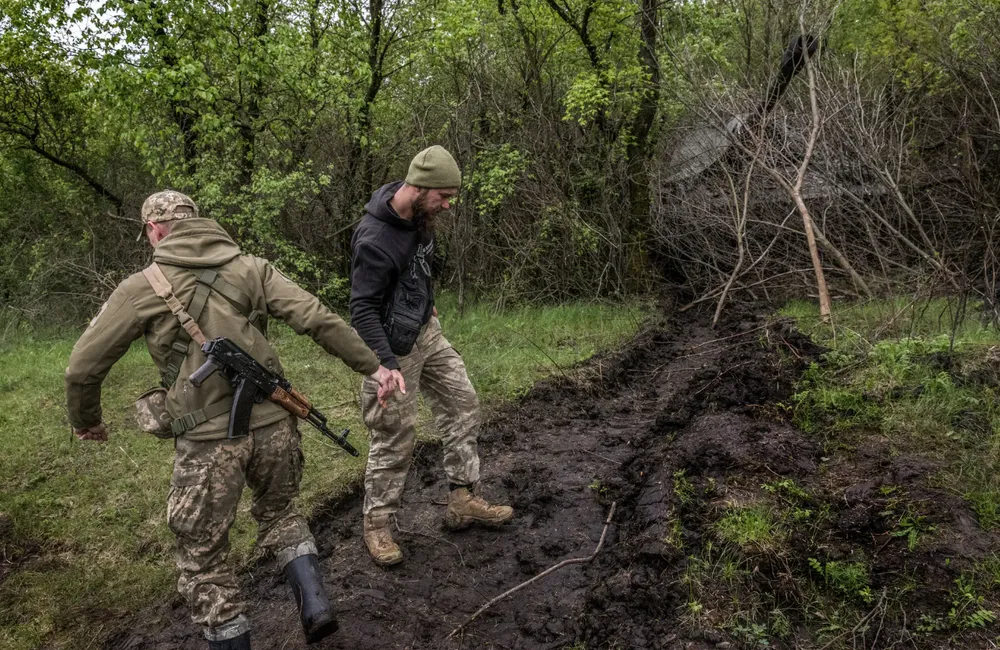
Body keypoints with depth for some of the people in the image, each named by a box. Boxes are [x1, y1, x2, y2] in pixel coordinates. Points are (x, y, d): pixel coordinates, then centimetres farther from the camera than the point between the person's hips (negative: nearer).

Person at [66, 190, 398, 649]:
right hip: (273, 423, 4)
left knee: (203, 559, 15)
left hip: (208, 439, -3)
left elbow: (83, 367, 5)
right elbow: (319, 320, -4)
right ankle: (315, 605, 16)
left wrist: (85, 420, 23)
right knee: (278, 512, 29)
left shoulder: (142, 288, -1)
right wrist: (372, 367, 3)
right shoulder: (251, 269, 5)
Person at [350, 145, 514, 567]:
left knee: (462, 403, 11)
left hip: (426, 331, 9)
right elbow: (362, 310, -27)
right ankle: (376, 525, 19)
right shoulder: (375, 239, -29)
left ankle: (462, 501, 21)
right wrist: (387, 366, -35)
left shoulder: (420, 216, -2)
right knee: (395, 438, 0)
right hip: (394, 346, -9)